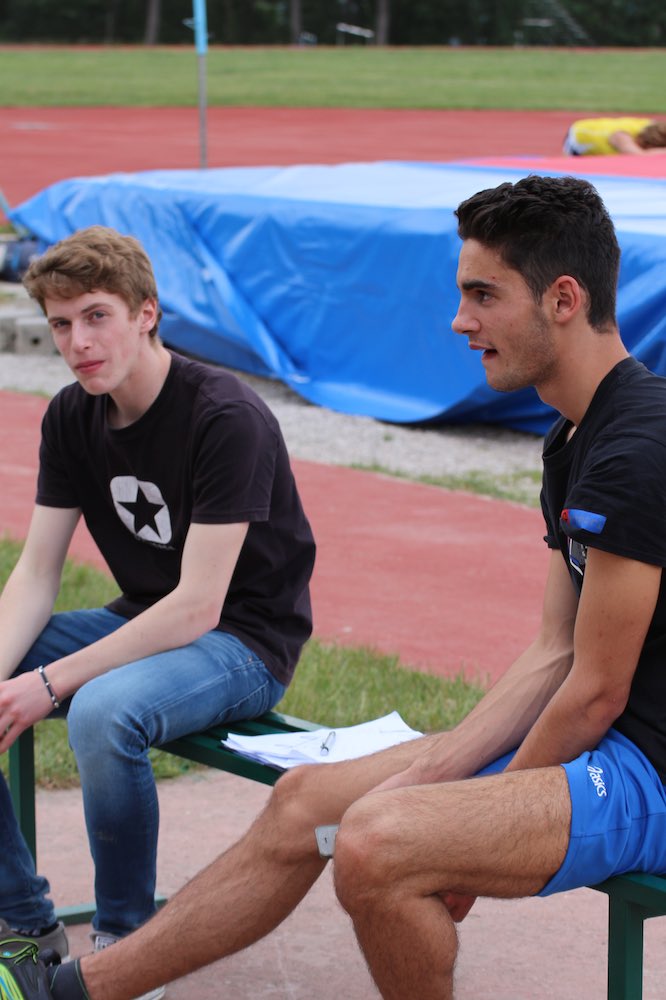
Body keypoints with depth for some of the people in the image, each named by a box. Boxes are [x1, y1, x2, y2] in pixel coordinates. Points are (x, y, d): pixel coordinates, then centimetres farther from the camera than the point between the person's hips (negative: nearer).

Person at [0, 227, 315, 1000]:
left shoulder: (225, 419, -22)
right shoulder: (72, 419, 1)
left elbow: (197, 607, -25)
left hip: (244, 642, -8)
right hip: (142, 623, 8)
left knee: (103, 711, -36)